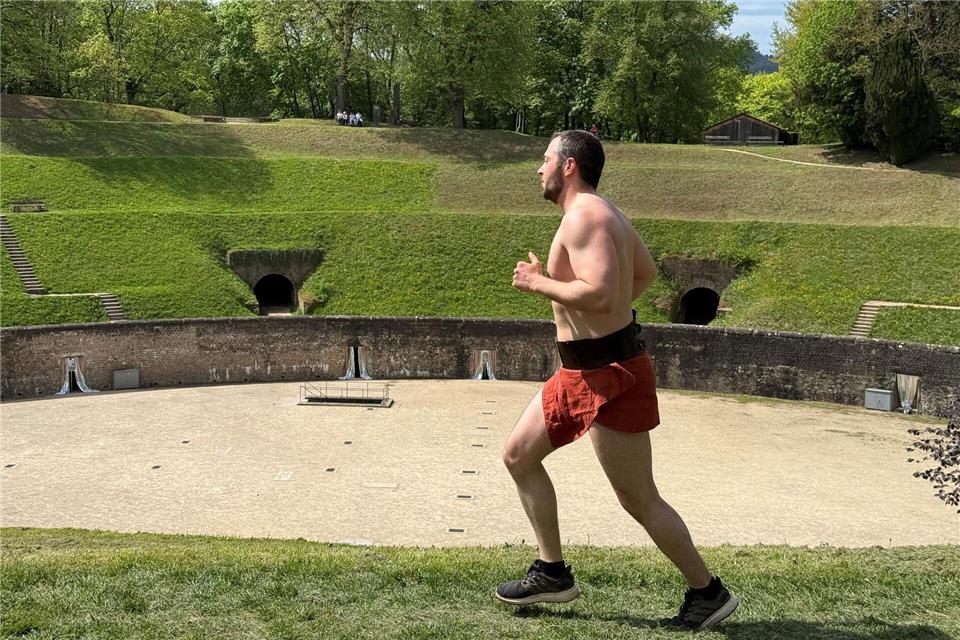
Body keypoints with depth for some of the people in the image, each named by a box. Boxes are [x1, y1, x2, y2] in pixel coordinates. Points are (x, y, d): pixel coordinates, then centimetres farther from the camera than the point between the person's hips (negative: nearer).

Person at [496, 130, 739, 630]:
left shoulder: (584, 216, -18)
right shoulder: (602, 213, 13)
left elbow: (600, 293, -32)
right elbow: (646, 271, 25)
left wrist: (538, 283, -18)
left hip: (609, 376, -11)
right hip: (580, 372, 11)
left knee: (639, 500, -1)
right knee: (518, 455, 15)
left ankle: (707, 593, 16)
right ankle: (552, 574, 22)